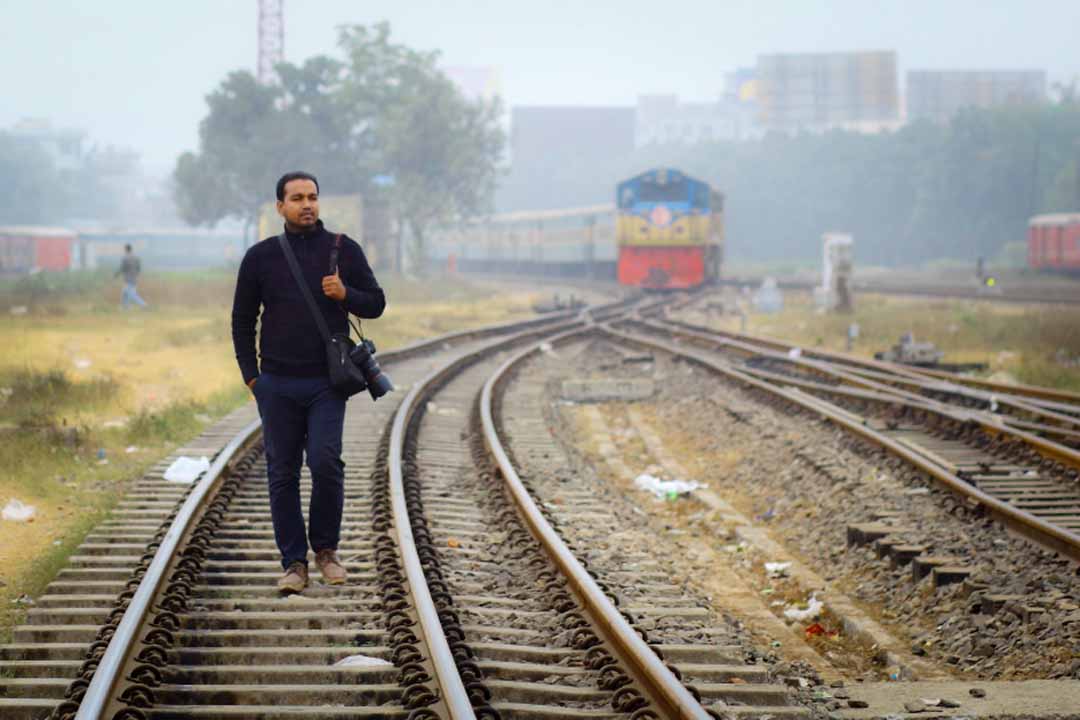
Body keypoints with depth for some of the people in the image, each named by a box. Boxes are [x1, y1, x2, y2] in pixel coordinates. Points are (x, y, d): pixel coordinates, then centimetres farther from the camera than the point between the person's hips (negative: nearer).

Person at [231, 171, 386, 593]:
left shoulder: (343, 250, 4)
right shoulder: (260, 257, 5)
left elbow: (375, 304, 8)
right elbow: (242, 320, 11)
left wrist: (345, 294, -13)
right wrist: (251, 377, 4)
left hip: (327, 383, -1)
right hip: (277, 385, 1)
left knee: (325, 462, -14)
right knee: (282, 474, 3)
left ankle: (326, 549, 7)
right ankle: (294, 562, 10)